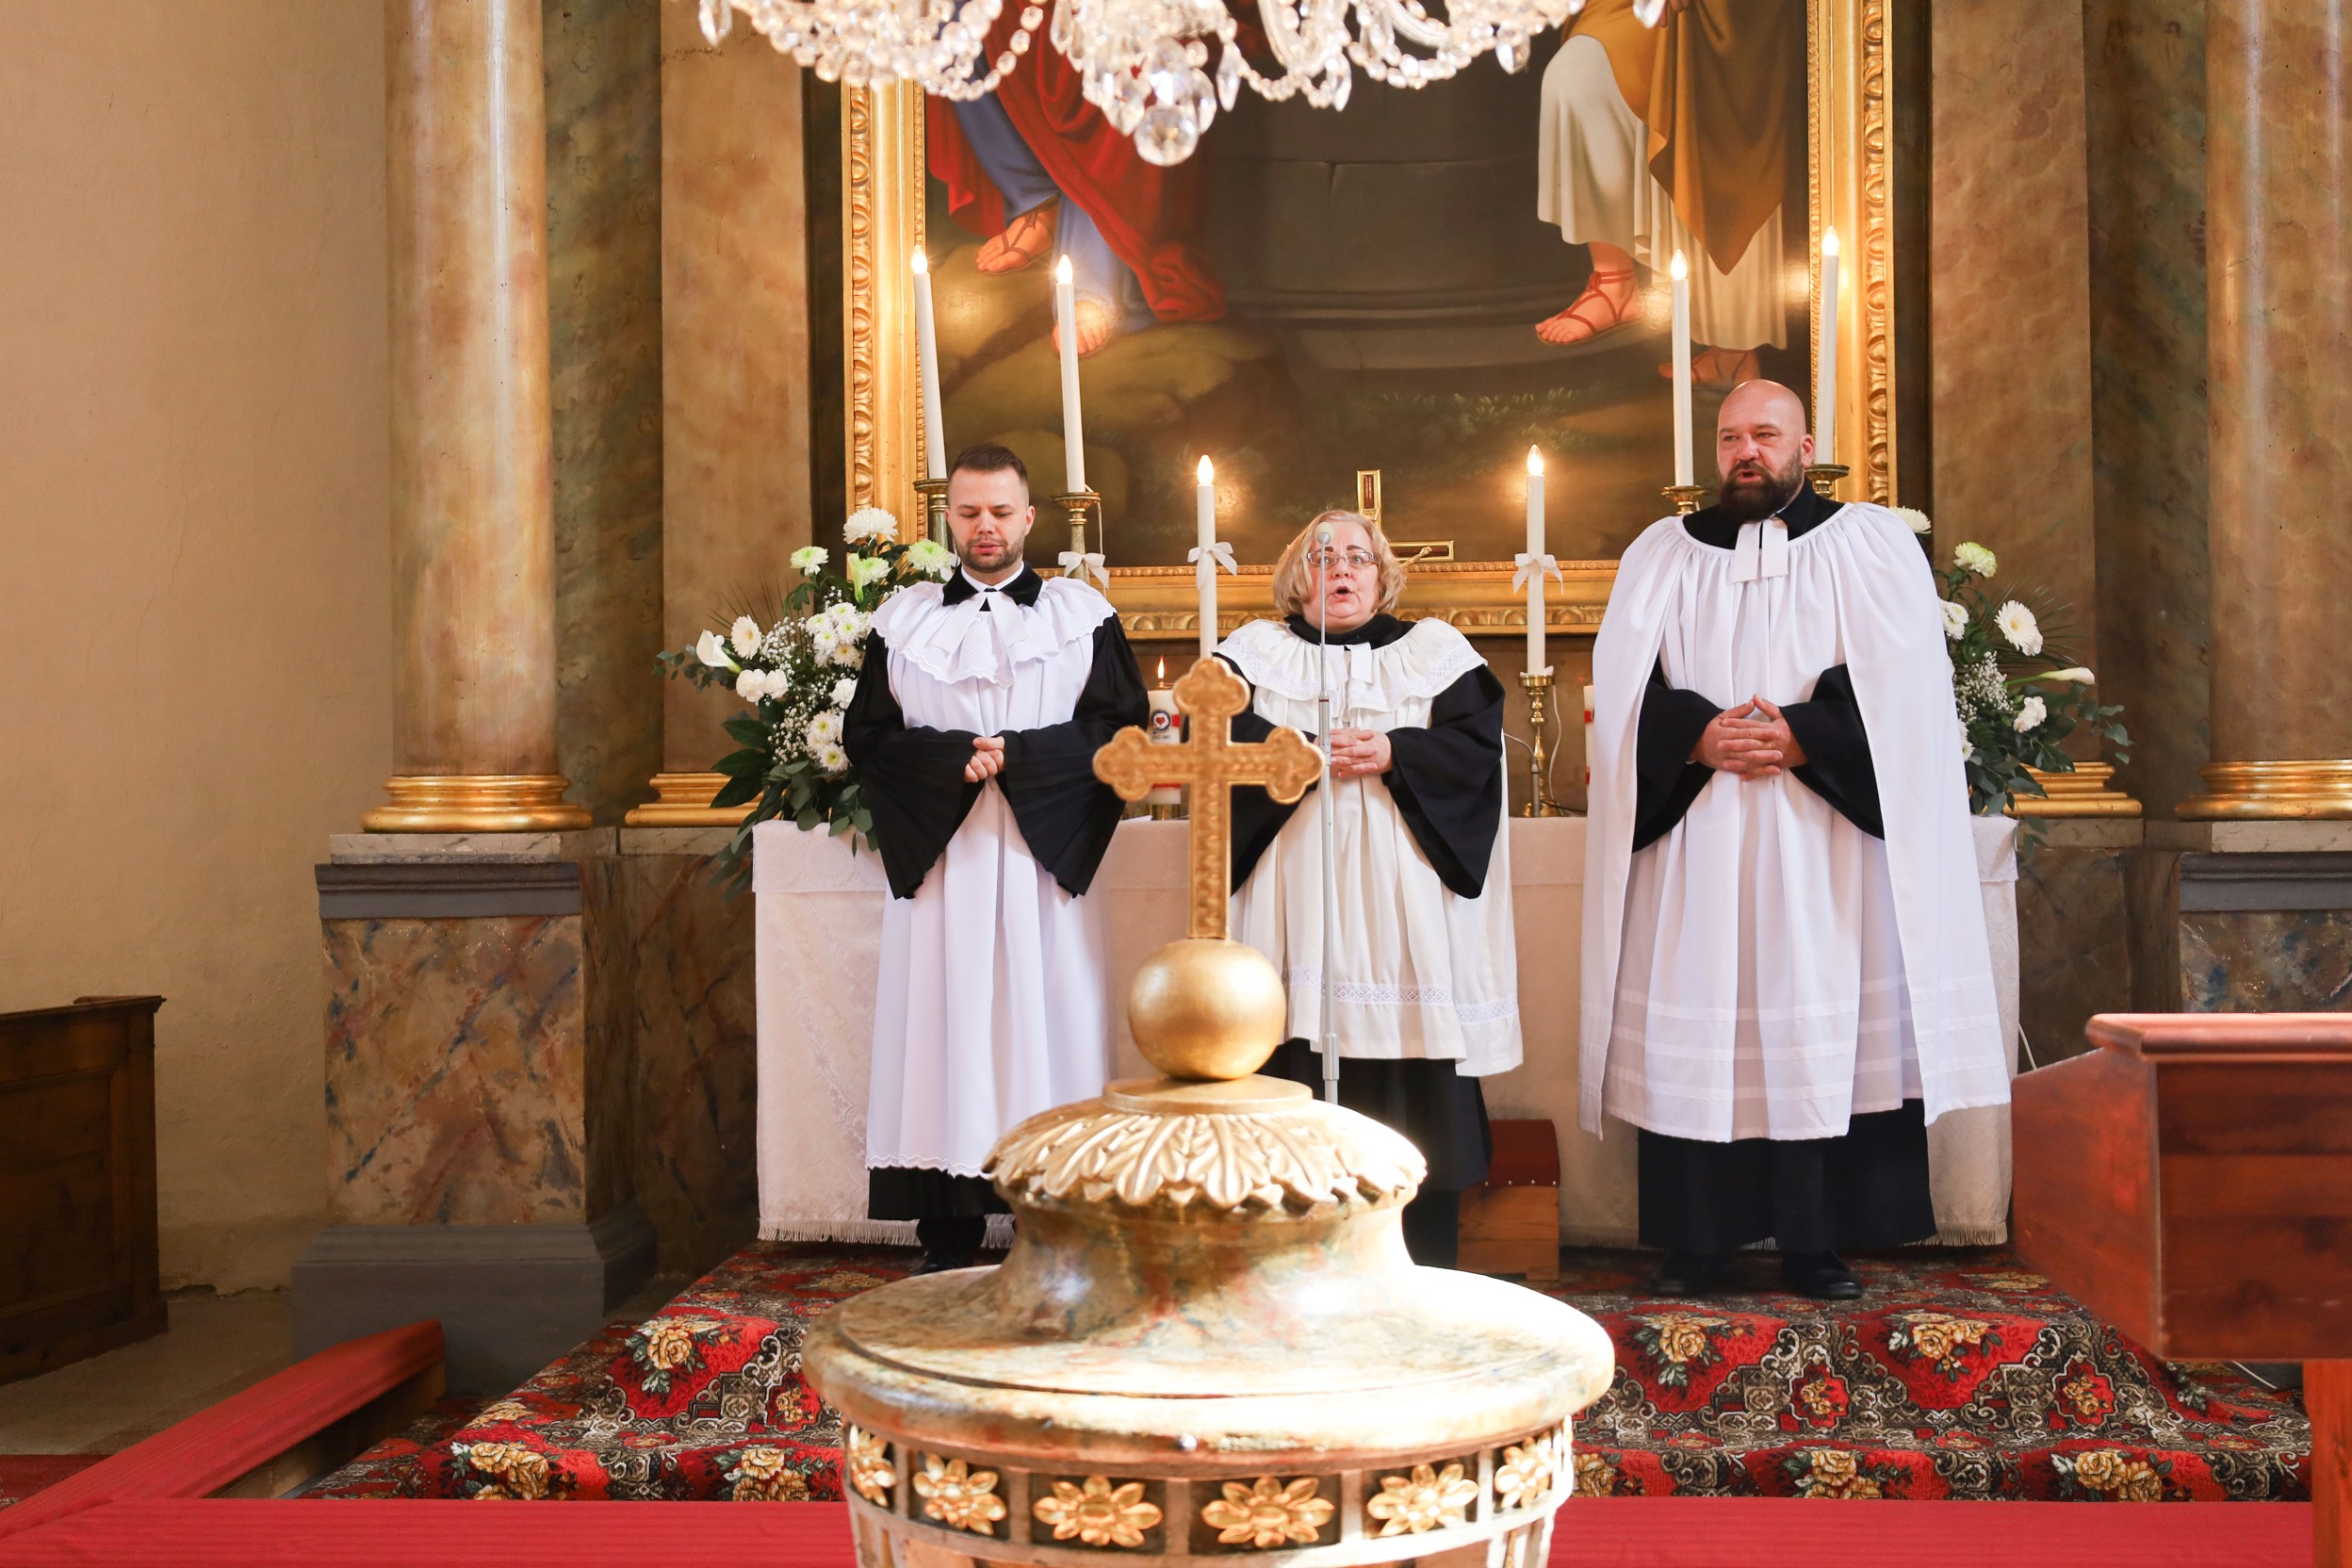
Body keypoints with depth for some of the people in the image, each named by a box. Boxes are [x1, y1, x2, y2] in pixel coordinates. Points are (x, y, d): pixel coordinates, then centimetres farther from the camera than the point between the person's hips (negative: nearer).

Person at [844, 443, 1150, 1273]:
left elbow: (1123, 728, -1)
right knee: (946, 1028, 0)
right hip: (939, 858, 1)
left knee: (1047, 1025, -1)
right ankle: (947, 1247, 7)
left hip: (1046, 857, -1)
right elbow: (866, 735, 5)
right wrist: (954, 758, -11)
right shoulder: (903, 619, 12)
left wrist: (1016, 754, -12)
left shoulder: (1084, 615, 9)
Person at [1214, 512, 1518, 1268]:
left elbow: (1477, 741, 1)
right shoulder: (1257, 652, 14)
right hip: (1294, 887, 0)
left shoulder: (1434, 650, 14)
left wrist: (1391, 754, -12)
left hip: (1404, 892, 0)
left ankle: (1423, 1266, 5)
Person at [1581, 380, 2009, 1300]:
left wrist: (1799, 737, -15)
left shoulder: (1871, 544, 10)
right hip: (1694, 838, 1)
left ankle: (1817, 1246, 7)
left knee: (1827, 1031, -2)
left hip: (1825, 837, -1)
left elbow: (1897, 678, -3)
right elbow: (1622, 684, 3)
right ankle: (1693, 1243, 7)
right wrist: (1699, 736, -14)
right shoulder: (1662, 554, 14)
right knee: (1691, 1035, -1)